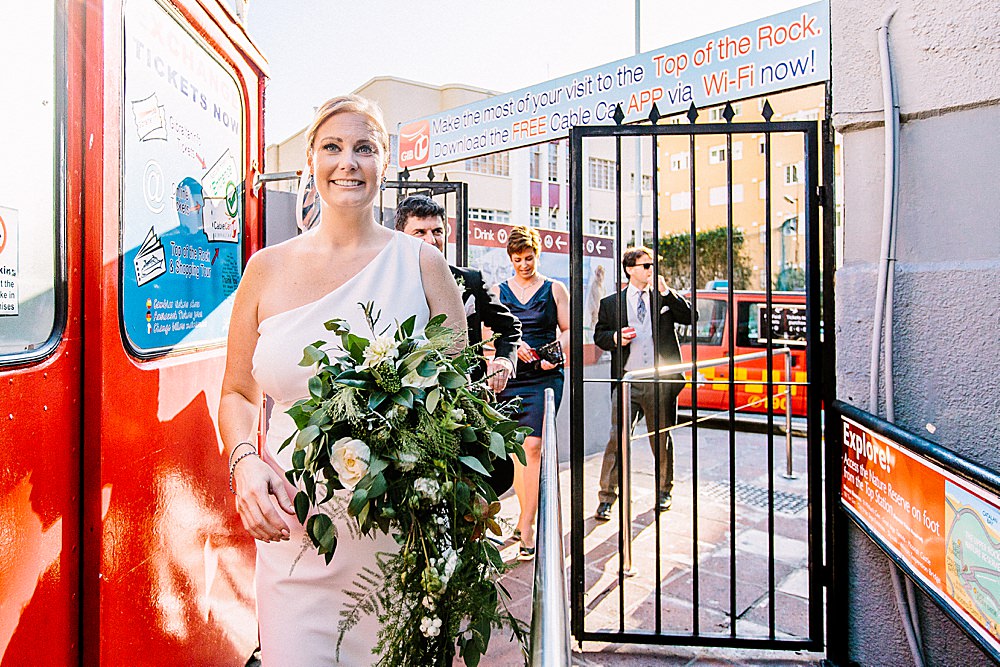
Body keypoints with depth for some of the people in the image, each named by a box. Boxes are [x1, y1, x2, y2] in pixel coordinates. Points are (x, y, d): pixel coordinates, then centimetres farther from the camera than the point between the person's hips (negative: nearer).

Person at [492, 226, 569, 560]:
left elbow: (567, 330, 7)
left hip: (545, 378, -2)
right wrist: (512, 346, -11)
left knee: (532, 446, -12)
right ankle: (525, 514, 25)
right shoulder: (498, 291, 12)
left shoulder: (554, 289, 9)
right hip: (509, 377, 3)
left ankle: (526, 527, -6)